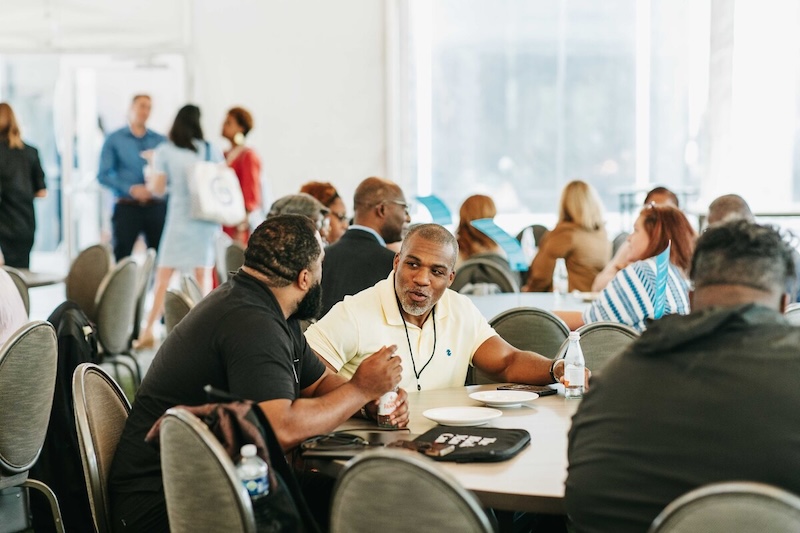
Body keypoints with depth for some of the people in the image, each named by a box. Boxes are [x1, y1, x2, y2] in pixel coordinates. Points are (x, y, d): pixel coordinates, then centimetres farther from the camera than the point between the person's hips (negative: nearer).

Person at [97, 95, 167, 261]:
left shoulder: (161, 141, 10)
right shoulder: (114, 140, 4)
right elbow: (103, 175, -3)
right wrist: (131, 189, -15)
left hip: (156, 207, 2)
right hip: (127, 207, -2)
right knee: (121, 257, -1)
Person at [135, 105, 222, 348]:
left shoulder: (165, 151, -1)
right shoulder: (212, 151, 5)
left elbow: (158, 189, 1)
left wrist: (152, 170, 17)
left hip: (180, 217, -2)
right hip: (208, 219, 2)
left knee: (163, 277, 1)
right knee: (203, 275, 4)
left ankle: (149, 331, -3)